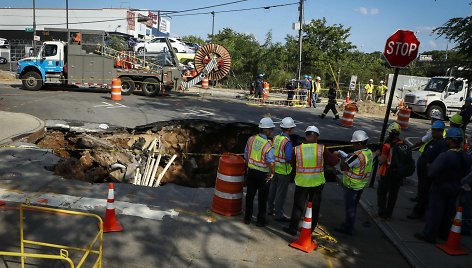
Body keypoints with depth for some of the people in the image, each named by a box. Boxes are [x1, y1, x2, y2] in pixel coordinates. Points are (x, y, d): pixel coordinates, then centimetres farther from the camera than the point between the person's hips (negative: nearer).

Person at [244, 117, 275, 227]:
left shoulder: (251, 139, -5)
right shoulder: (268, 145, -21)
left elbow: (246, 156, 4)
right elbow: (271, 162, -29)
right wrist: (272, 173, -13)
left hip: (251, 171, 5)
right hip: (263, 174, -5)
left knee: (250, 195, 17)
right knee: (262, 197, 11)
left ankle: (247, 218, 28)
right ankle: (260, 220, 22)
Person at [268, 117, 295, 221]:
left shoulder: (276, 138, -1)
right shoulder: (287, 142, -23)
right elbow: (289, 158, -28)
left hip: (274, 169, 7)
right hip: (283, 171, -7)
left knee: (272, 189, 19)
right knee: (281, 193, 4)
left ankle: (271, 209, 35)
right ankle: (279, 214, 15)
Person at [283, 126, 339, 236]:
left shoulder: (297, 149, -8)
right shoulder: (321, 149, -10)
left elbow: (292, 162, 2)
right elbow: (334, 161, -6)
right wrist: (334, 155, 14)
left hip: (301, 182, 0)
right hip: (317, 182, 0)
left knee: (298, 206, 13)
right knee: (314, 207, 17)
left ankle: (293, 229, 18)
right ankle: (310, 230, 27)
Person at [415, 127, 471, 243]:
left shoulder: (444, 156, -27)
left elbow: (431, 173, -26)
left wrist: (430, 167, -6)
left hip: (440, 188, -6)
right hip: (455, 189, 7)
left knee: (434, 211, 4)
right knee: (449, 212, 19)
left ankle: (429, 235, 12)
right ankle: (444, 233, 34)